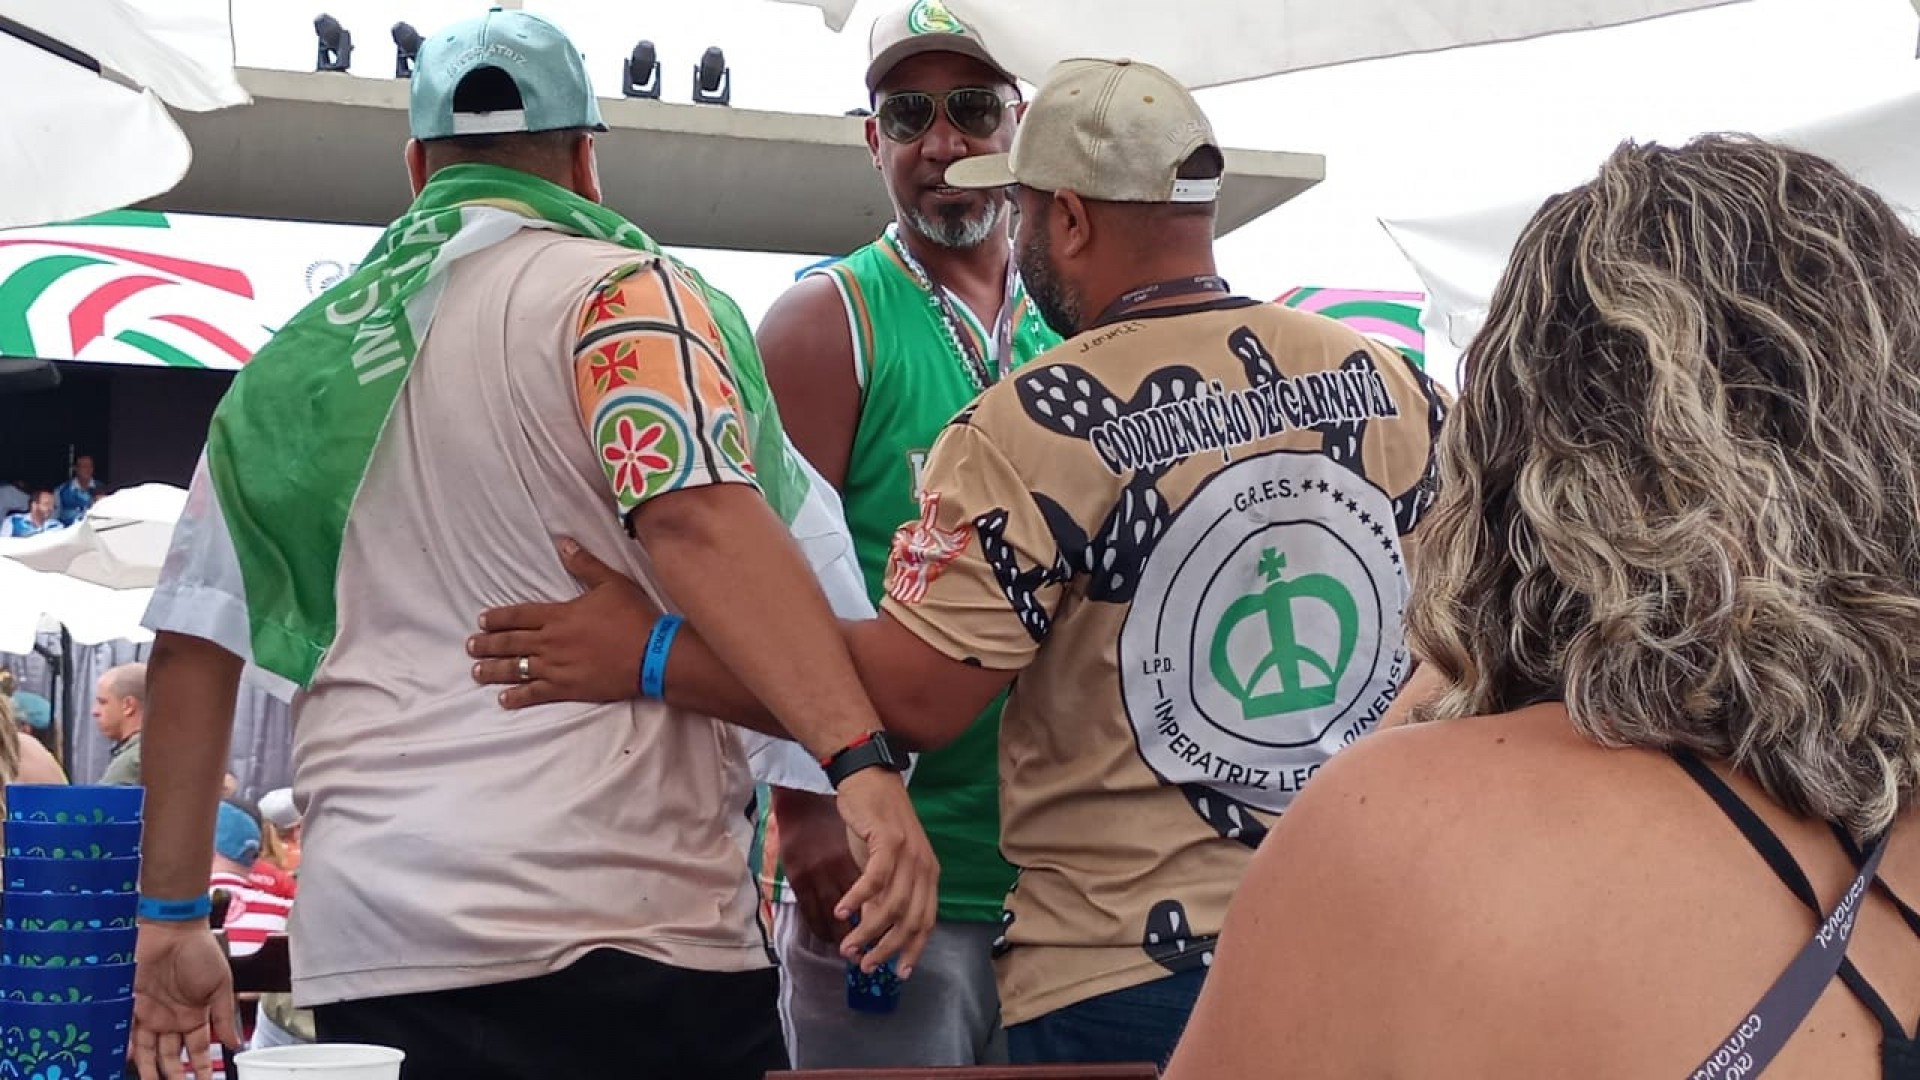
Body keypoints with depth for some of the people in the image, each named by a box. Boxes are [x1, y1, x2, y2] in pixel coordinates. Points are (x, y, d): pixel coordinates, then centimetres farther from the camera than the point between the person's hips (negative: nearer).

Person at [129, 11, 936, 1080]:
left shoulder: (298, 360, 15)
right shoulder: (620, 291, -1)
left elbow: (193, 644, 14)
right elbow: (700, 519, -19)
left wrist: (172, 919, 20)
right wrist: (860, 763, -26)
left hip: (368, 944, 5)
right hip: (621, 919, -5)